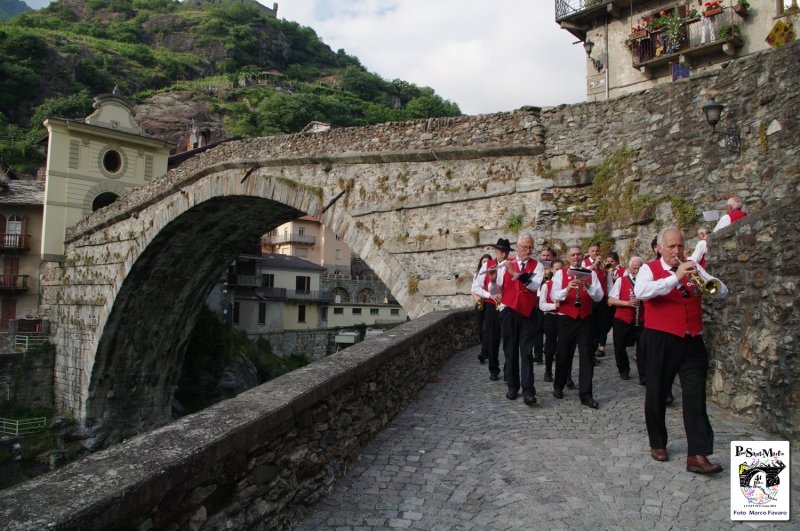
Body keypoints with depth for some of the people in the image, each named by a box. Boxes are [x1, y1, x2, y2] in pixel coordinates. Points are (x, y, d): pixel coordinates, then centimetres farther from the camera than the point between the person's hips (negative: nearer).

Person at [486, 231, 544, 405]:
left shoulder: (537, 266, 2)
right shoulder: (506, 265, 5)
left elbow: (536, 285, -18)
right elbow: (494, 291, 3)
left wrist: (518, 275, -28)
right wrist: (493, 280, -18)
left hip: (527, 313, -2)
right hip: (508, 312, 2)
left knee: (526, 352, -5)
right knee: (510, 351, 8)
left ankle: (528, 391, -5)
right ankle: (512, 387, 19)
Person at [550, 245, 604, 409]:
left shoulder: (591, 274, 8)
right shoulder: (560, 274, 3)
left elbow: (599, 297, -3)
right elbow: (554, 297, -8)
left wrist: (588, 286, -20)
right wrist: (567, 289, -26)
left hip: (585, 319, 1)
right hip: (566, 319, -1)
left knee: (587, 356, -3)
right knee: (564, 354, 8)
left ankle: (586, 395, 2)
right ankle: (558, 387, 27)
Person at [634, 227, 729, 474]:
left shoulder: (692, 267, 12)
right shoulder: (649, 268, 0)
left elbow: (722, 293, 5)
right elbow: (640, 292, -21)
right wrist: (676, 278, -26)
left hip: (692, 341, 3)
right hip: (660, 340, -3)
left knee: (696, 397, -3)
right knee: (657, 395, 8)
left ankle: (697, 455, -2)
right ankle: (658, 444, 26)